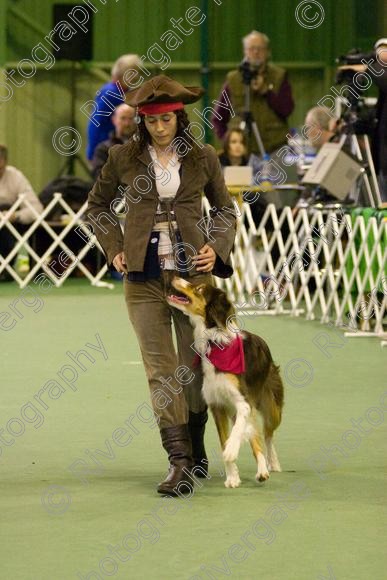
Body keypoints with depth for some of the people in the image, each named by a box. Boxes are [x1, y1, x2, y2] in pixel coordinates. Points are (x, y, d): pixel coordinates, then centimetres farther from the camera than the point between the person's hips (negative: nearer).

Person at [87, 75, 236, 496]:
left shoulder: (203, 158, 3)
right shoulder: (123, 158, 2)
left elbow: (224, 209, 16)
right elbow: (97, 205, 17)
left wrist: (217, 247, 0)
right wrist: (113, 248, 6)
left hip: (192, 270, 0)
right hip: (144, 275, 0)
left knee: (195, 366, 5)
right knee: (160, 367, -7)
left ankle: (195, 448, 26)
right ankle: (179, 461, -12)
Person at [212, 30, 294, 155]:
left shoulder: (279, 76, 8)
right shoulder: (233, 79, 9)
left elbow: (287, 110, -2)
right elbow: (218, 117, 13)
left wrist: (266, 90, -11)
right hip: (242, 149, 0)